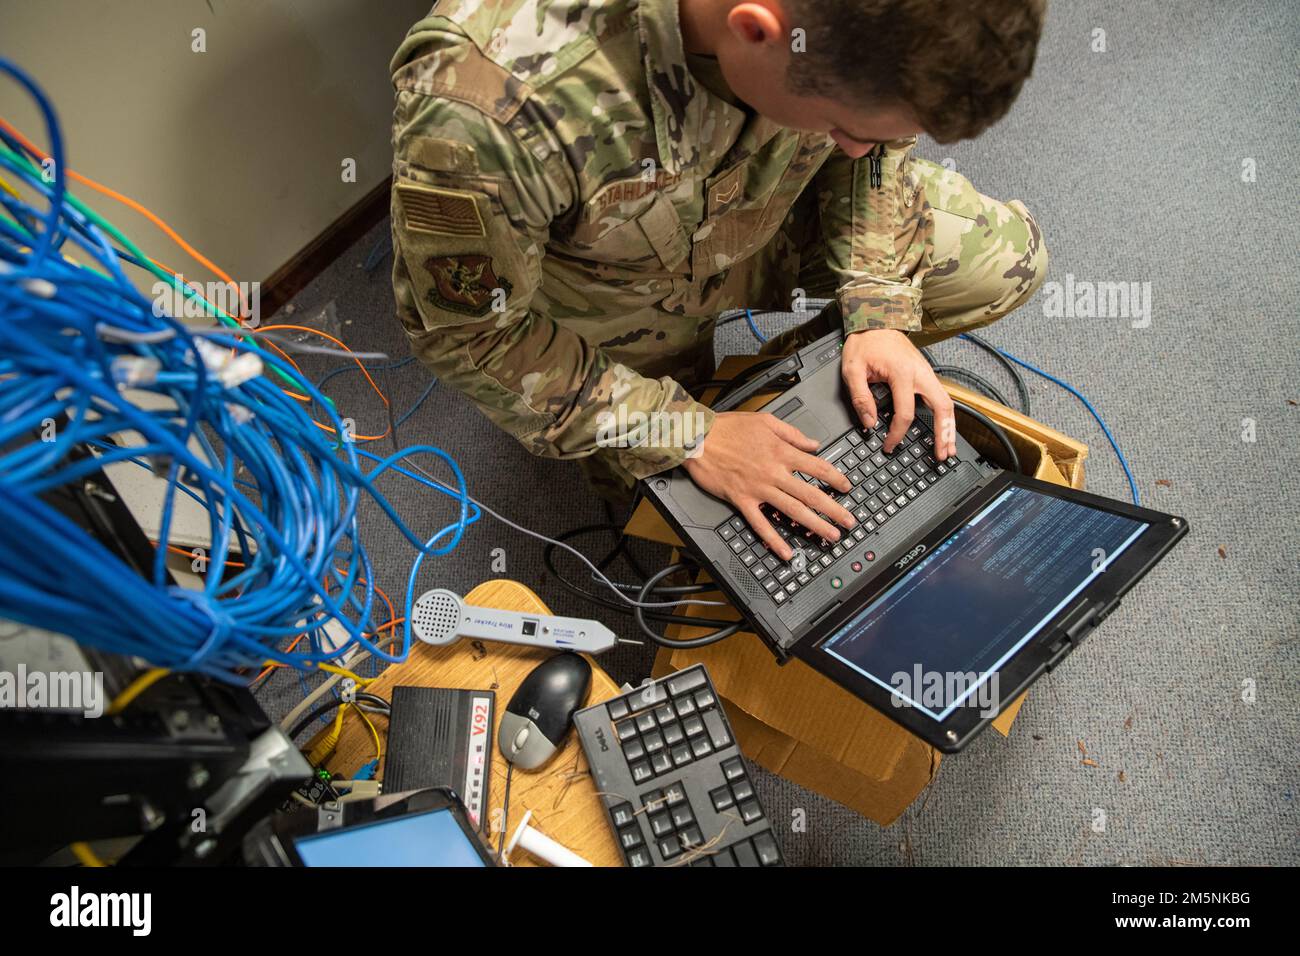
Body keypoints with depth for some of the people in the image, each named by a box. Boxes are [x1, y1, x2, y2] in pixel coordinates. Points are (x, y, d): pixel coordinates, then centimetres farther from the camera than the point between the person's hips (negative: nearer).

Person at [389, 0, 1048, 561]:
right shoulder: (482, 108, -44)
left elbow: (876, 142, -6)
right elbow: (467, 333, -27)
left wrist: (880, 309, -15)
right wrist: (690, 437, -25)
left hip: (769, 214, 4)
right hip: (614, 297, -3)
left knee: (1006, 259, -3)